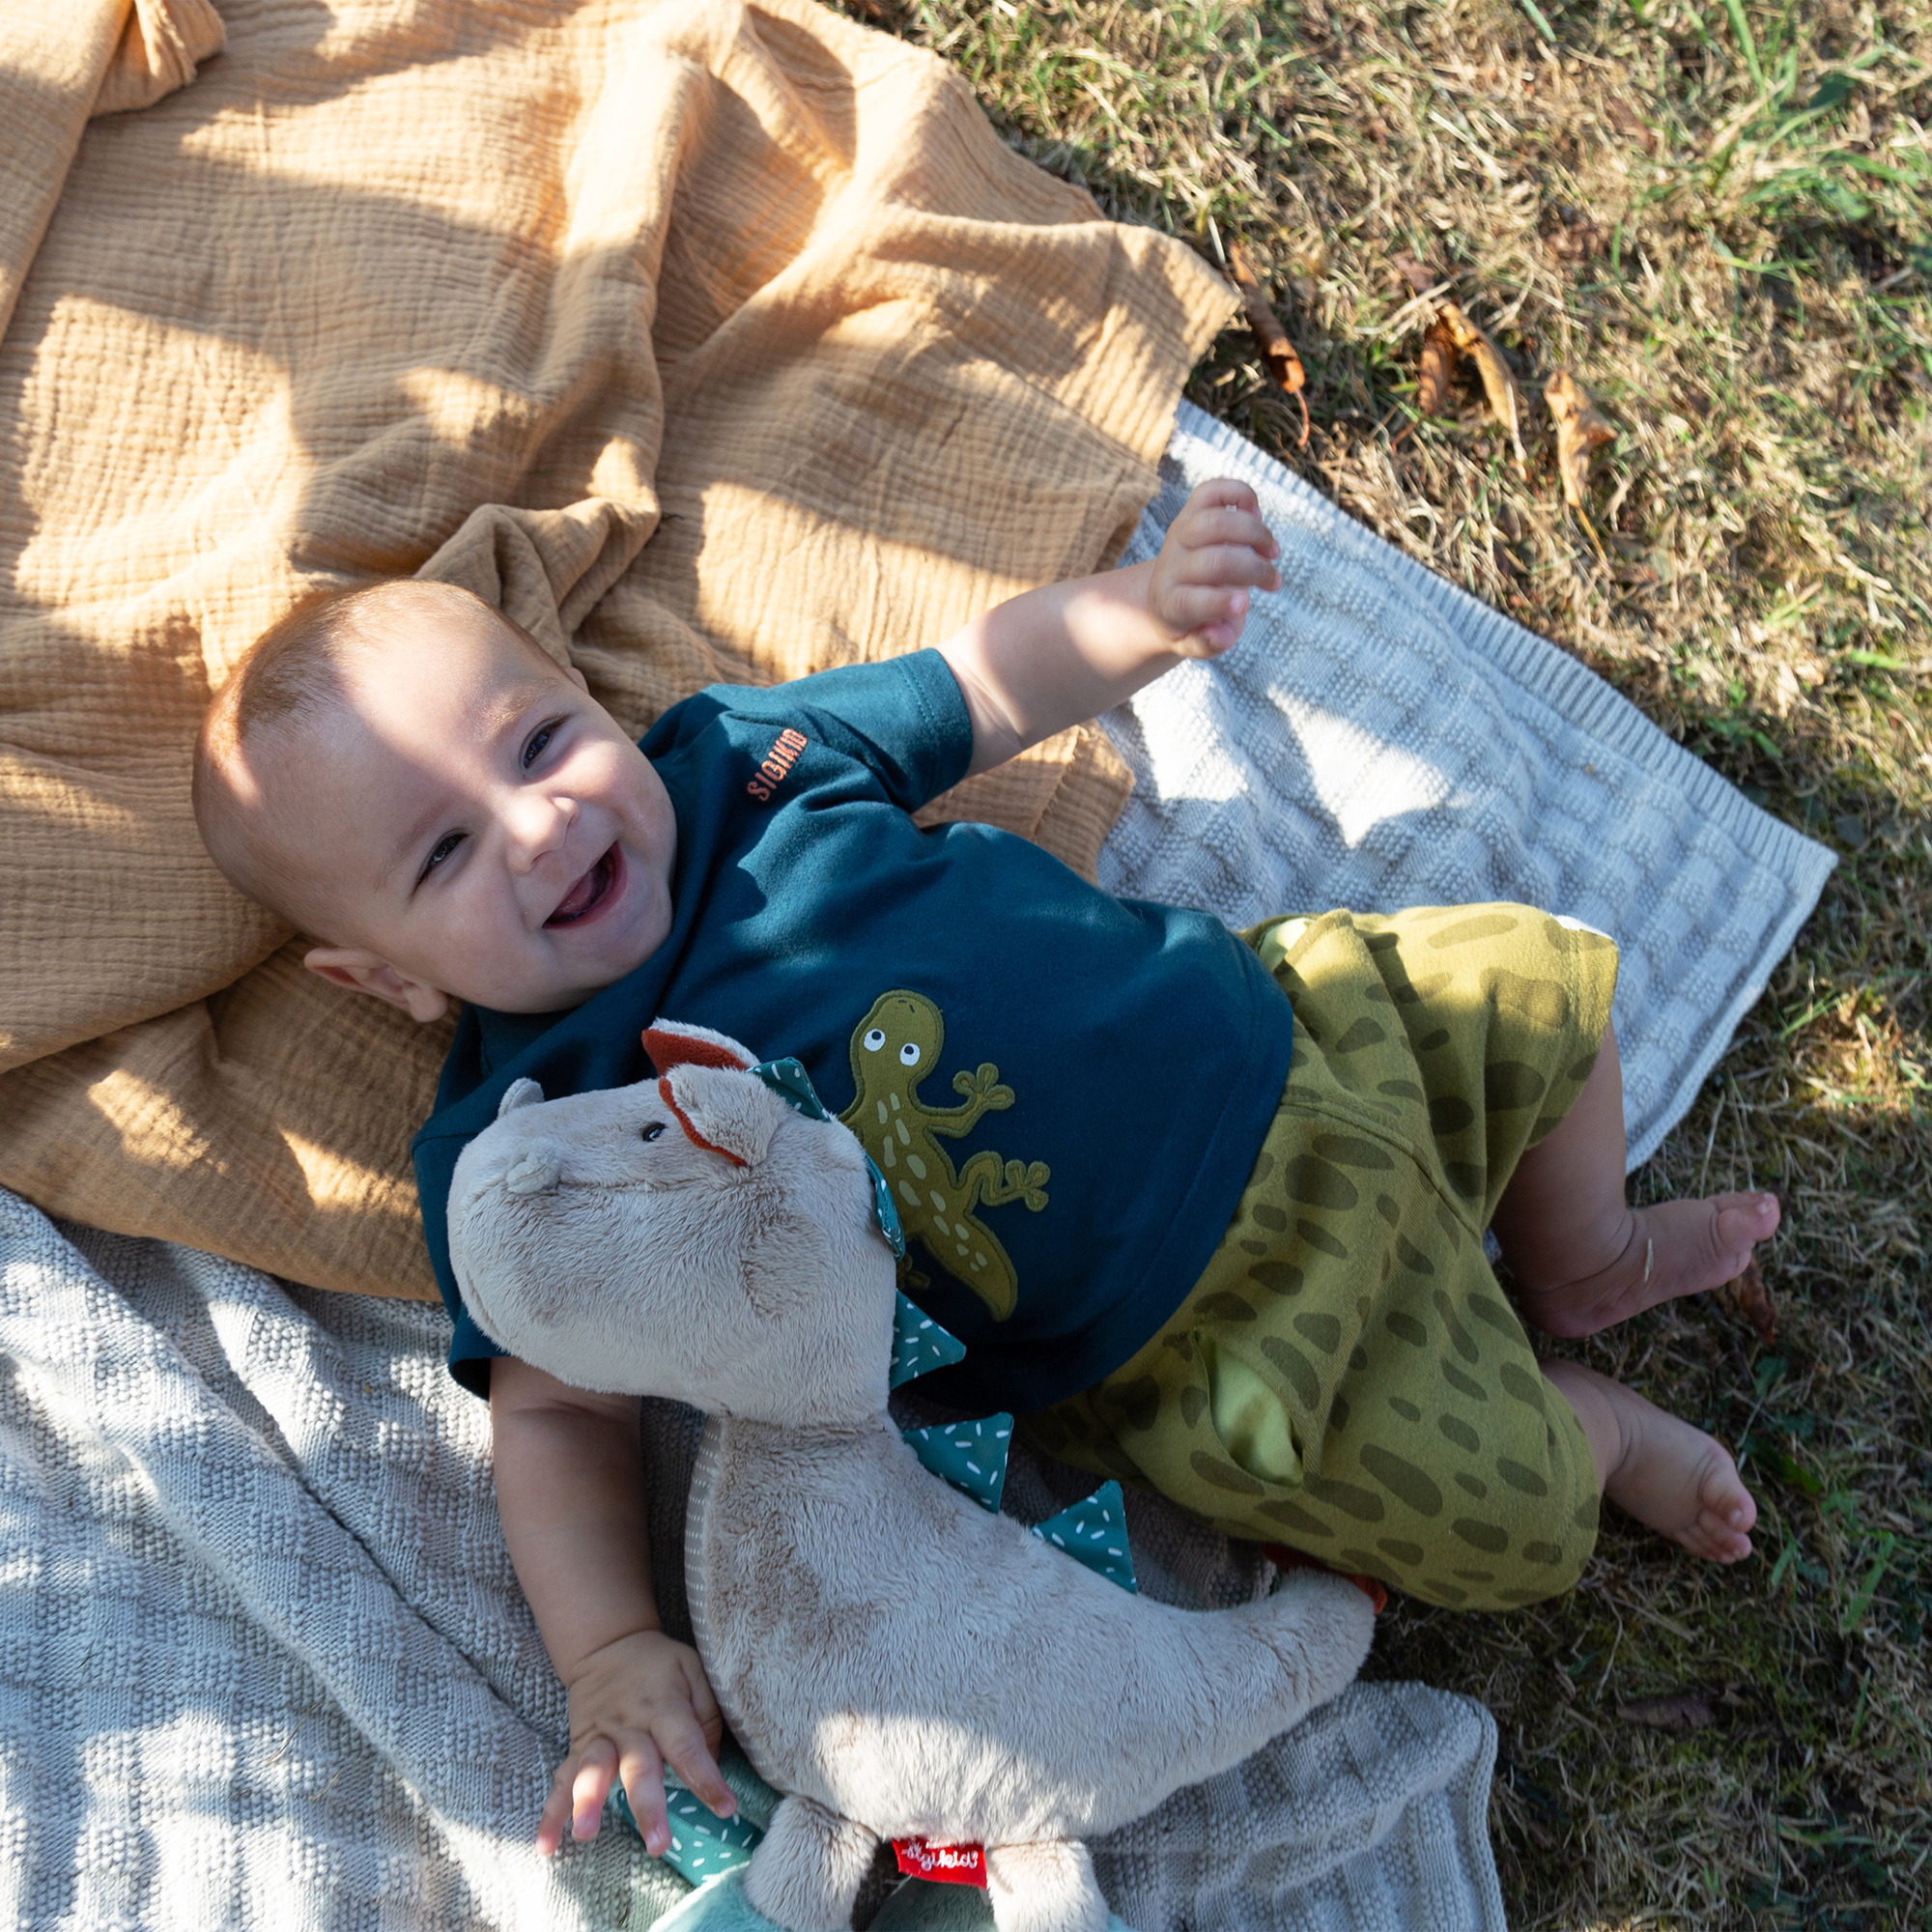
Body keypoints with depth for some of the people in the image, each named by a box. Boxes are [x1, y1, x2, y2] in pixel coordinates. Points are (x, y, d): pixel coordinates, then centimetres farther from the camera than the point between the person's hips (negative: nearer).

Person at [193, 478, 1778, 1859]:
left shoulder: (740, 756, -3)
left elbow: (991, 685, 6)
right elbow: (557, 1416, -12)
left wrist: (1144, 609, -14)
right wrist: (613, 1653, -26)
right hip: (1196, 1336, -4)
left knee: (1547, 986, 13)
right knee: (1502, 1522, -13)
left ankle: (1585, 1262, 41)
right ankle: (1588, 1424, 24)